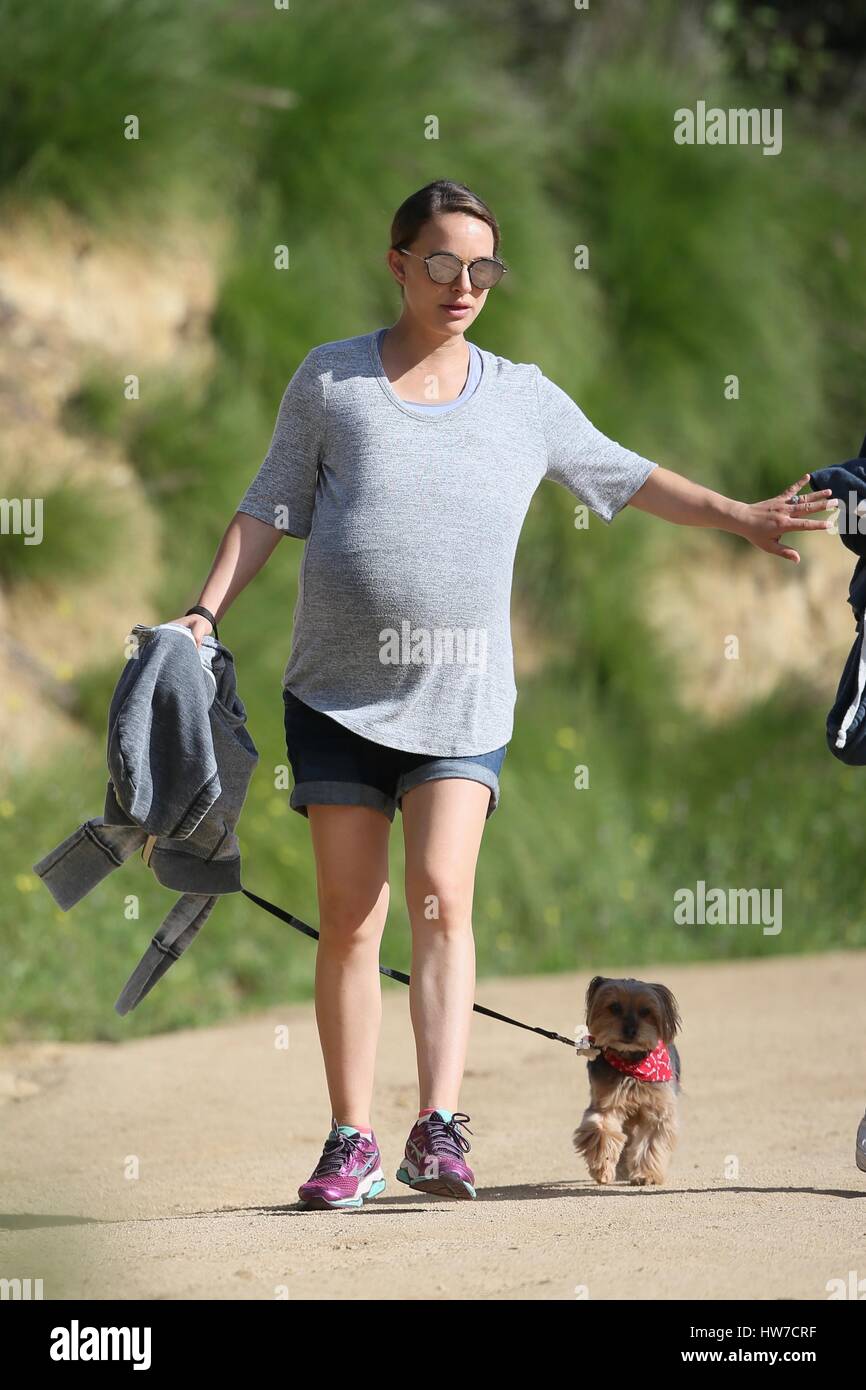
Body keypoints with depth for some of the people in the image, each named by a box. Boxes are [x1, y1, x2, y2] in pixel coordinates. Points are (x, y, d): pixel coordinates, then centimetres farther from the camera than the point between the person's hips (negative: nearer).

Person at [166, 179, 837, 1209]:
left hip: (462, 700, 0)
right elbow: (268, 509, 8)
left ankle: (438, 1129, -21)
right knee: (349, 921, -1)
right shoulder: (331, 378, 5)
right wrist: (206, 612, -1)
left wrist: (737, 517, 15)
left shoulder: (524, 398, 9)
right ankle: (351, 1142, 7)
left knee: (442, 897, -16)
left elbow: (624, 476, 21)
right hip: (338, 695, 0)